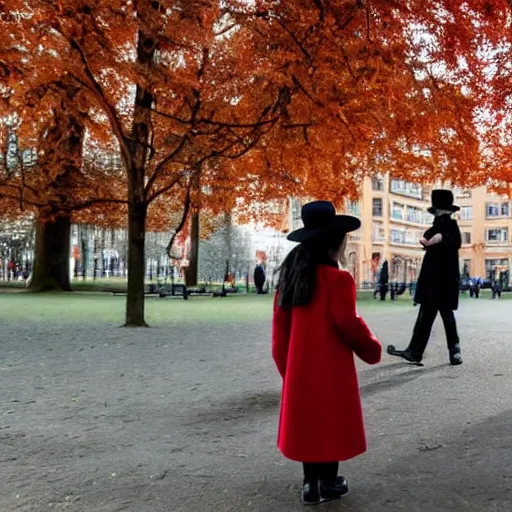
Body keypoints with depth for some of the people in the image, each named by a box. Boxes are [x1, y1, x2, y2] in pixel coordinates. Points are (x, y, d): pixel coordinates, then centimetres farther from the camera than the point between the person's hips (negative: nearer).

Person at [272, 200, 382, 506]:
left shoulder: (293, 276, 4)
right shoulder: (338, 279, -17)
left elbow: (281, 324, 7)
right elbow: (348, 324, -18)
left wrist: (285, 365, 15)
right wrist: (372, 349, 0)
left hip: (301, 366, 6)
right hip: (331, 367, -6)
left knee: (308, 421, 15)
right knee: (332, 421, 9)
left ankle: (311, 485, 25)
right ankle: (329, 483, 23)